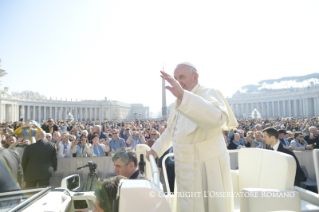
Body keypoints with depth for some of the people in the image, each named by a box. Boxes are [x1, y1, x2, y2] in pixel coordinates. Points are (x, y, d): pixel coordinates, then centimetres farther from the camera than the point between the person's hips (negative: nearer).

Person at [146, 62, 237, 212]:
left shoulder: (209, 93, -15)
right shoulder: (179, 101, 10)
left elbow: (217, 117, -39)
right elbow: (171, 130, 23)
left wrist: (183, 95, -47)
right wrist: (156, 149, 15)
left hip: (206, 167, -7)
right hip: (186, 167, 8)